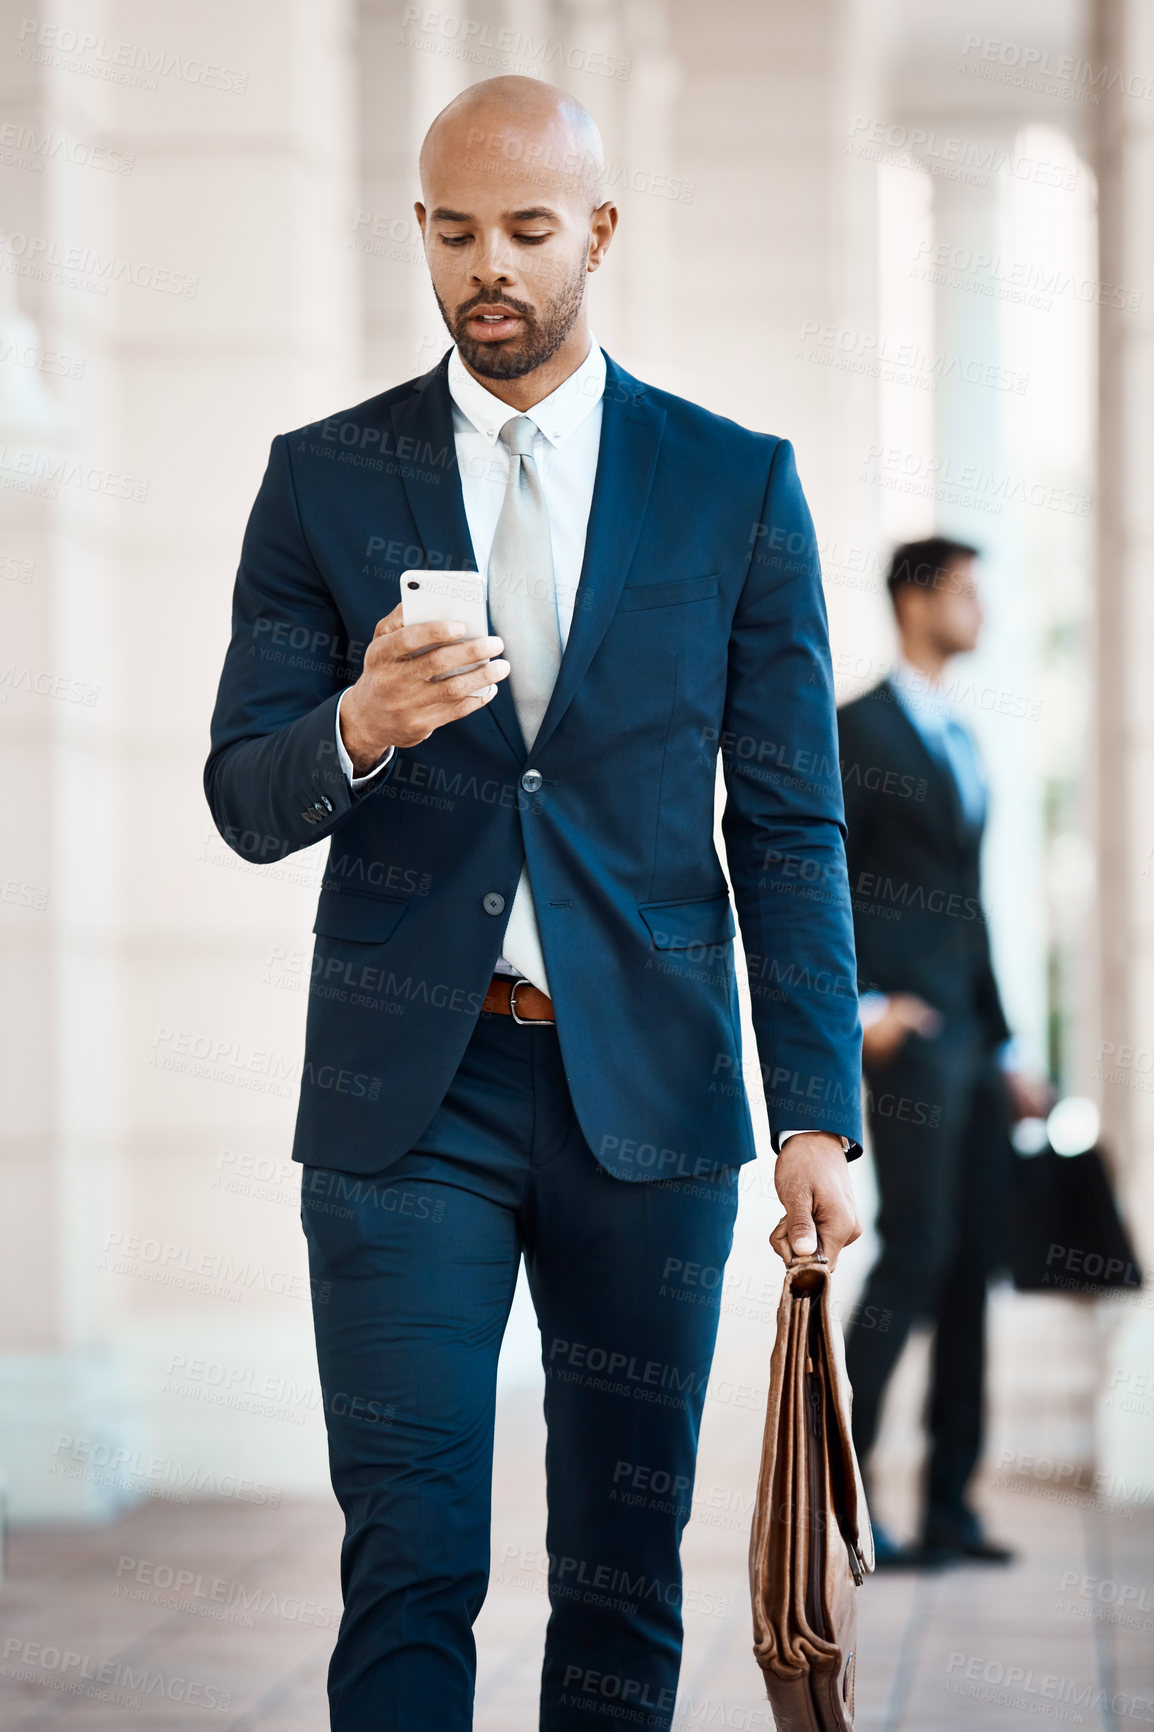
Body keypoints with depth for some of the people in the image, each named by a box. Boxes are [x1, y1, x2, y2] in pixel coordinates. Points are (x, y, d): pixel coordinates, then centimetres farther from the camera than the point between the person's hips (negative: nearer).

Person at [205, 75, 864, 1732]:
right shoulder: (325, 477, 6)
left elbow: (790, 824, 5)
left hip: (646, 1091, 1)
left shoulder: (735, 483, 5)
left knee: (625, 1573, 7)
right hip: (404, 1095, 0)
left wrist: (818, 1113, -3)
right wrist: (359, 730, -20)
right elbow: (246, 801, 3)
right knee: (410, 1567, -5)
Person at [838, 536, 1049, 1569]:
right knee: (915, 1252, -12)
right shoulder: (860, 731, -4)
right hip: (909, 1032, -8)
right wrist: (858, 1006, -19)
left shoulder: (960, 741, 20)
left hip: (972, 1035, 8)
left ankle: (950, 1503, 9)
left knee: (974, 1263, 5)